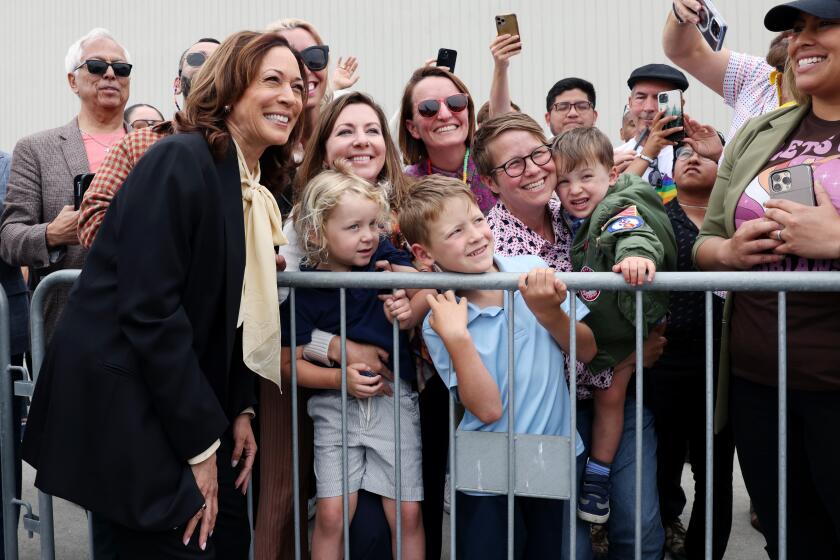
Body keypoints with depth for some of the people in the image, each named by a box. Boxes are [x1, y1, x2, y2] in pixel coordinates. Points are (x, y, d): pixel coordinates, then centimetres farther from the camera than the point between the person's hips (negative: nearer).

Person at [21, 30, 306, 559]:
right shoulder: (180, 161, -17)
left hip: (184, 397, 8)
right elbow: (149, 309, -23)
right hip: (121, 397, -8)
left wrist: (239, 410, 2)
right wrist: (200, 443, -19)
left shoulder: (255, 189, 8)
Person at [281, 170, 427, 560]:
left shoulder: (385, 257, -4)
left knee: (407, 512, 3)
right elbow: (291, 362, -5)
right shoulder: (305, 290, -8)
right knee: (331, 514, -4)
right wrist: (341, 378, -18)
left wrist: (410, 313, -29)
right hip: (337, 405, -1)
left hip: (394, 399, 2)